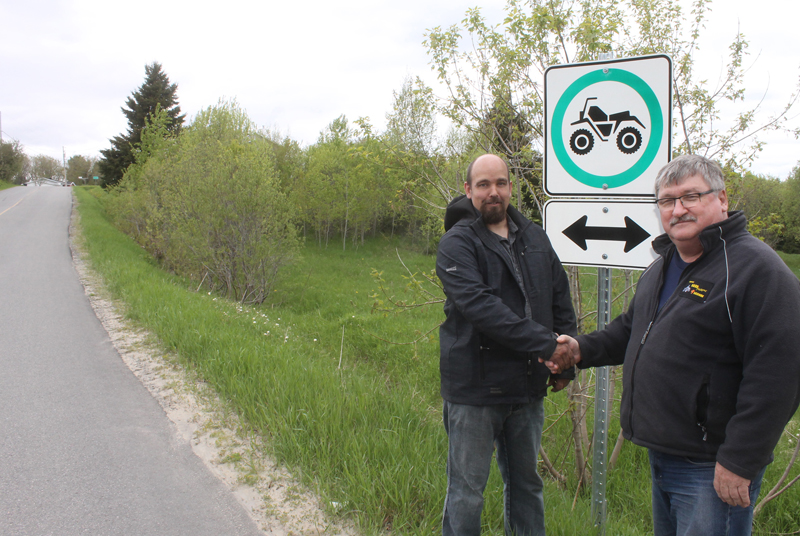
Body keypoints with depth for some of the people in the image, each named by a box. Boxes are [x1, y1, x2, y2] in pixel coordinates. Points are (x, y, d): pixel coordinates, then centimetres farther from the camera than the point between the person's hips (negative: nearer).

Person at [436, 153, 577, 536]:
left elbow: (561, 300, 14)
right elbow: (479, 305, -23)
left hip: (528, 388, 6)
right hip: (475, 389, -5)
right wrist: (546, 344, -25)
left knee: (526, 483, 20)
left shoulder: (534, 237, 10)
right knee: (467, 492, 6)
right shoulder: (457, 243, -9)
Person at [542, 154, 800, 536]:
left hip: (710, 466, -8)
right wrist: (583, 350, 10)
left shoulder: (755, 267, -17)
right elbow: (632, 328, 26)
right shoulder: (663, 266, 12)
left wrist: (740, 461, -22)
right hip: (661, 454, 9)